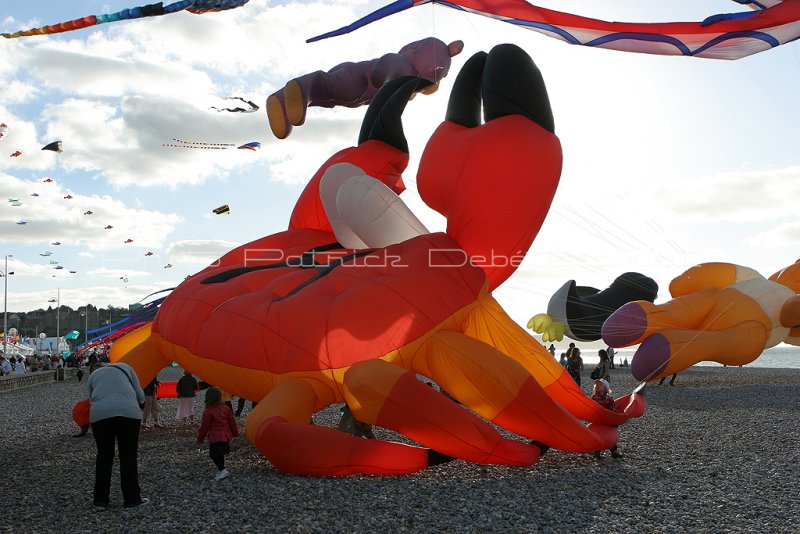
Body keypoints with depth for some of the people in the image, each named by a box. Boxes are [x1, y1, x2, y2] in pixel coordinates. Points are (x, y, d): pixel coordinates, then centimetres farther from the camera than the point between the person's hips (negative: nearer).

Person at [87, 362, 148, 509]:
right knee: (129, 456, 9)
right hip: (129, 411, -1)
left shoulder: (93, 375, 30)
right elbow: (140, 396, 19)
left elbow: (91, 400, 23)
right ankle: (132, 498, 13)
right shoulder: (125, 367, 27)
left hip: (99, 414, 1)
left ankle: (101, 499, 22)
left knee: (104, 456, 16)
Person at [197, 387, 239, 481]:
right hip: (226, 436, 7)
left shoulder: (208, 412, -14)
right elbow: (232, 422, 9)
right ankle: (222, 471, 28)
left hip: (215, 438, -7)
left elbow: (204, 427, -9)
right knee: (220, 454, 21)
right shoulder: (226, 408, 2)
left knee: (214, 455, 2)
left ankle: (223, 470, -10)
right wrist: (235, 433, 22)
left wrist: (200, 439, 3)